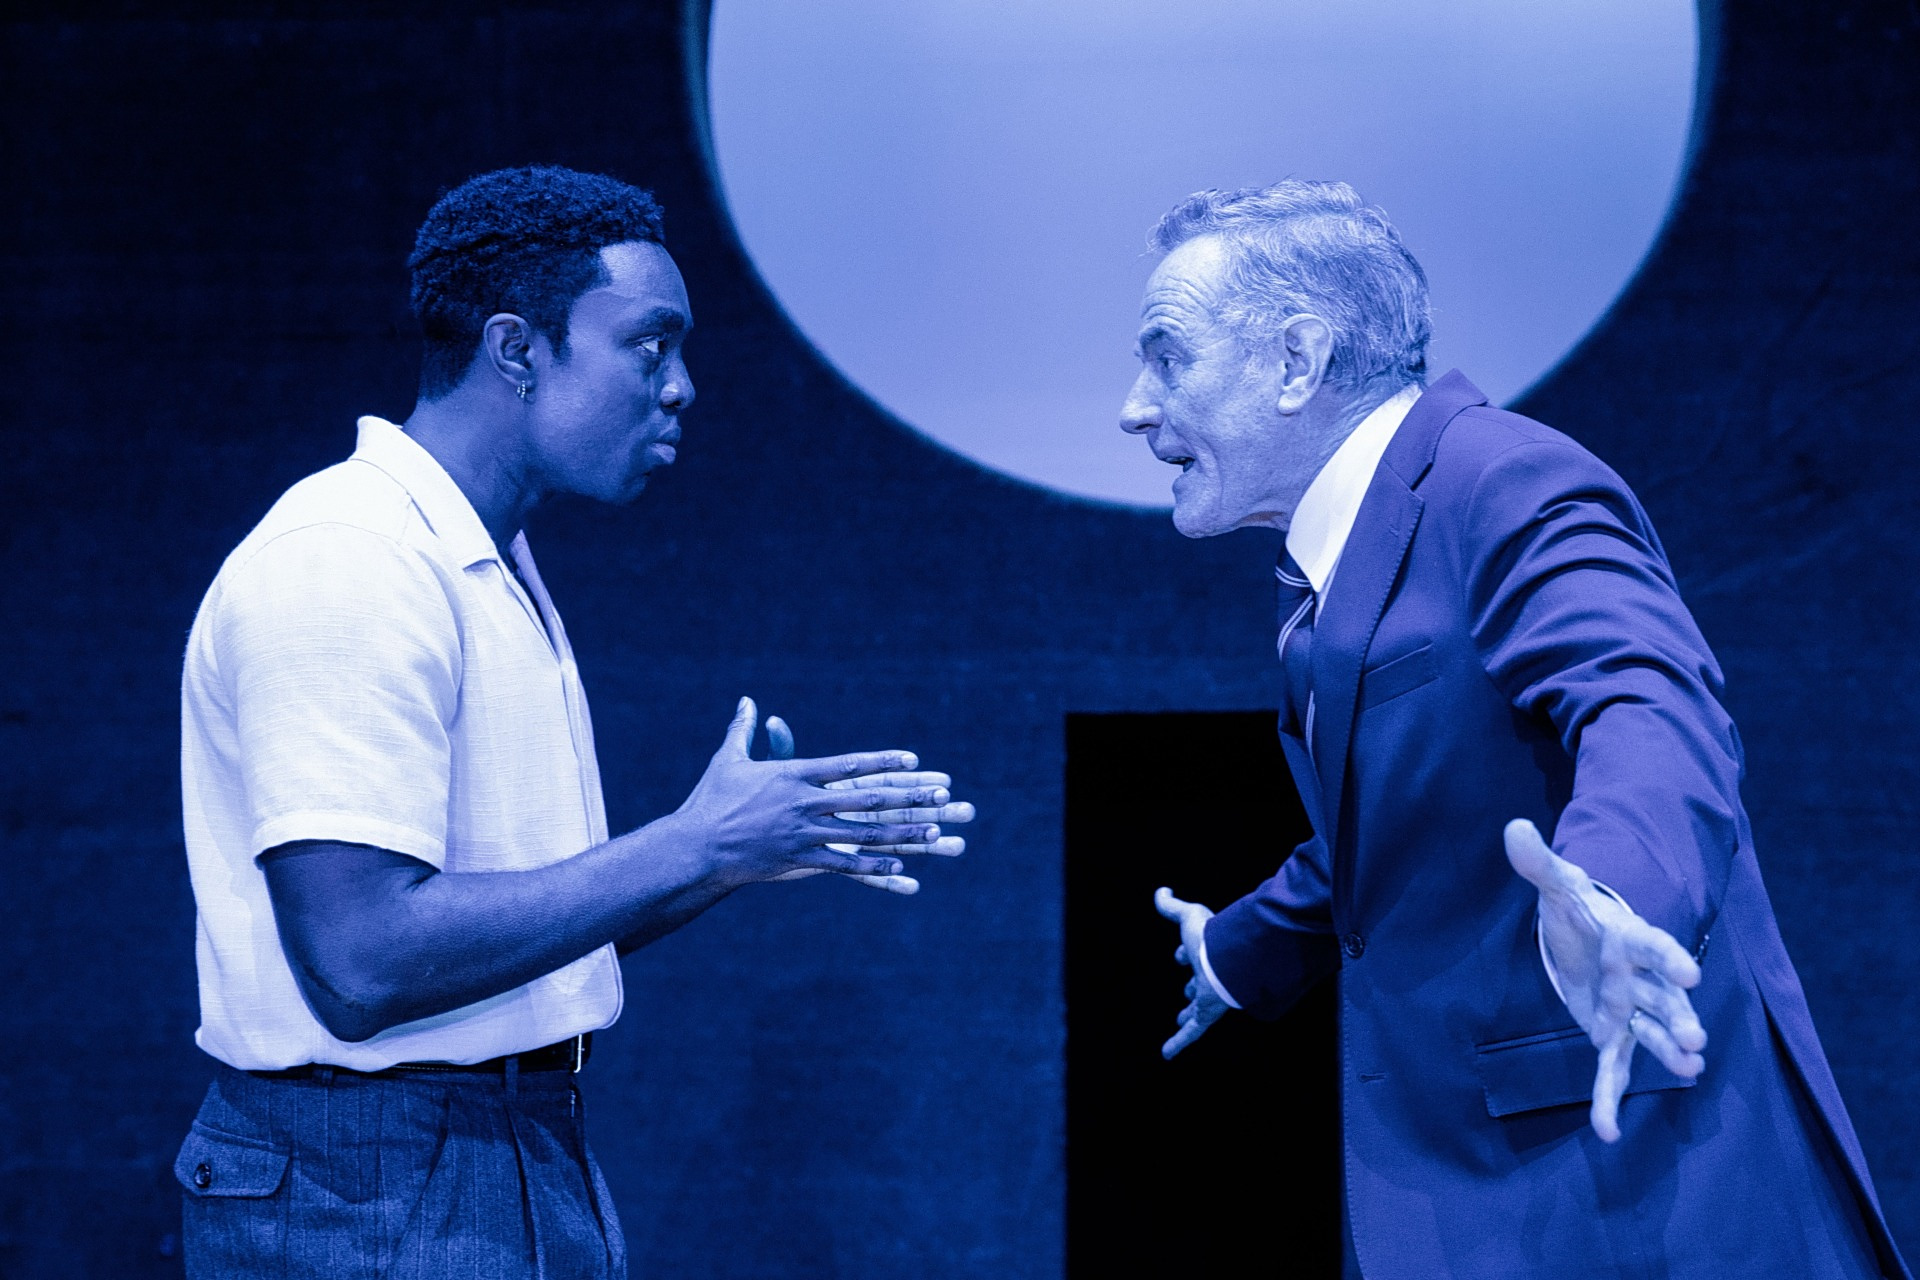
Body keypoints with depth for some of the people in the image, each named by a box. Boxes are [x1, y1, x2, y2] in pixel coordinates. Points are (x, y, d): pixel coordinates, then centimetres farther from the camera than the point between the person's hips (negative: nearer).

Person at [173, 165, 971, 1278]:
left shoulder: (498, 576, 15)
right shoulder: (341, 567, -17)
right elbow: (361, 964, -26)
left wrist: (761, 846, 4)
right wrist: (690, 849, -20)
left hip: (545, 1176, 9)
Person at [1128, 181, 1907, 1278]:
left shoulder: (1510, 487, -16)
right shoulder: (1334, 568, 15)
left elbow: (1650, 713, -34)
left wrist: (1608, 898, -55)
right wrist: (1241, 949, 47)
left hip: (1627, 1162, -9)